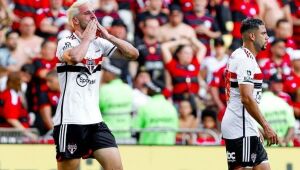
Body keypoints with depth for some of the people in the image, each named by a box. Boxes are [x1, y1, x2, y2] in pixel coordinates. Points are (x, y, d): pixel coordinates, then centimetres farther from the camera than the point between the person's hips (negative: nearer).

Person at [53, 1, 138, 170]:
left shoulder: (99, 43, 9)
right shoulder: (66, 42, -7)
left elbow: (133, 54, 6)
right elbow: (74, 57, -30)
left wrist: (107, 36, -2)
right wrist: (87, 38, -13)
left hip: (94, 120, 6)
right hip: (70, 122, -6)